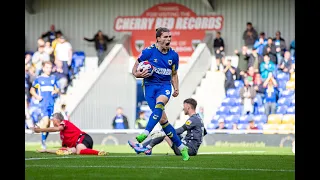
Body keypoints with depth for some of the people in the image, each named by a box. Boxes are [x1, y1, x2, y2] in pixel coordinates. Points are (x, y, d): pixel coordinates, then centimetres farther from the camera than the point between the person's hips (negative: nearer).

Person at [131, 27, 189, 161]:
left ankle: (145, 134, -44)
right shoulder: (148, 52, -4)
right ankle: (181, 148, 0)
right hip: (150, 85, -1)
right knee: (162, 119, -10)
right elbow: (134, 70, 5)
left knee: (160, 104, -34)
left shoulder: (173, 55, 7)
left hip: (165, 85, 1)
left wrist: (176, 88, 4)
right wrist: (139, 74, -19)